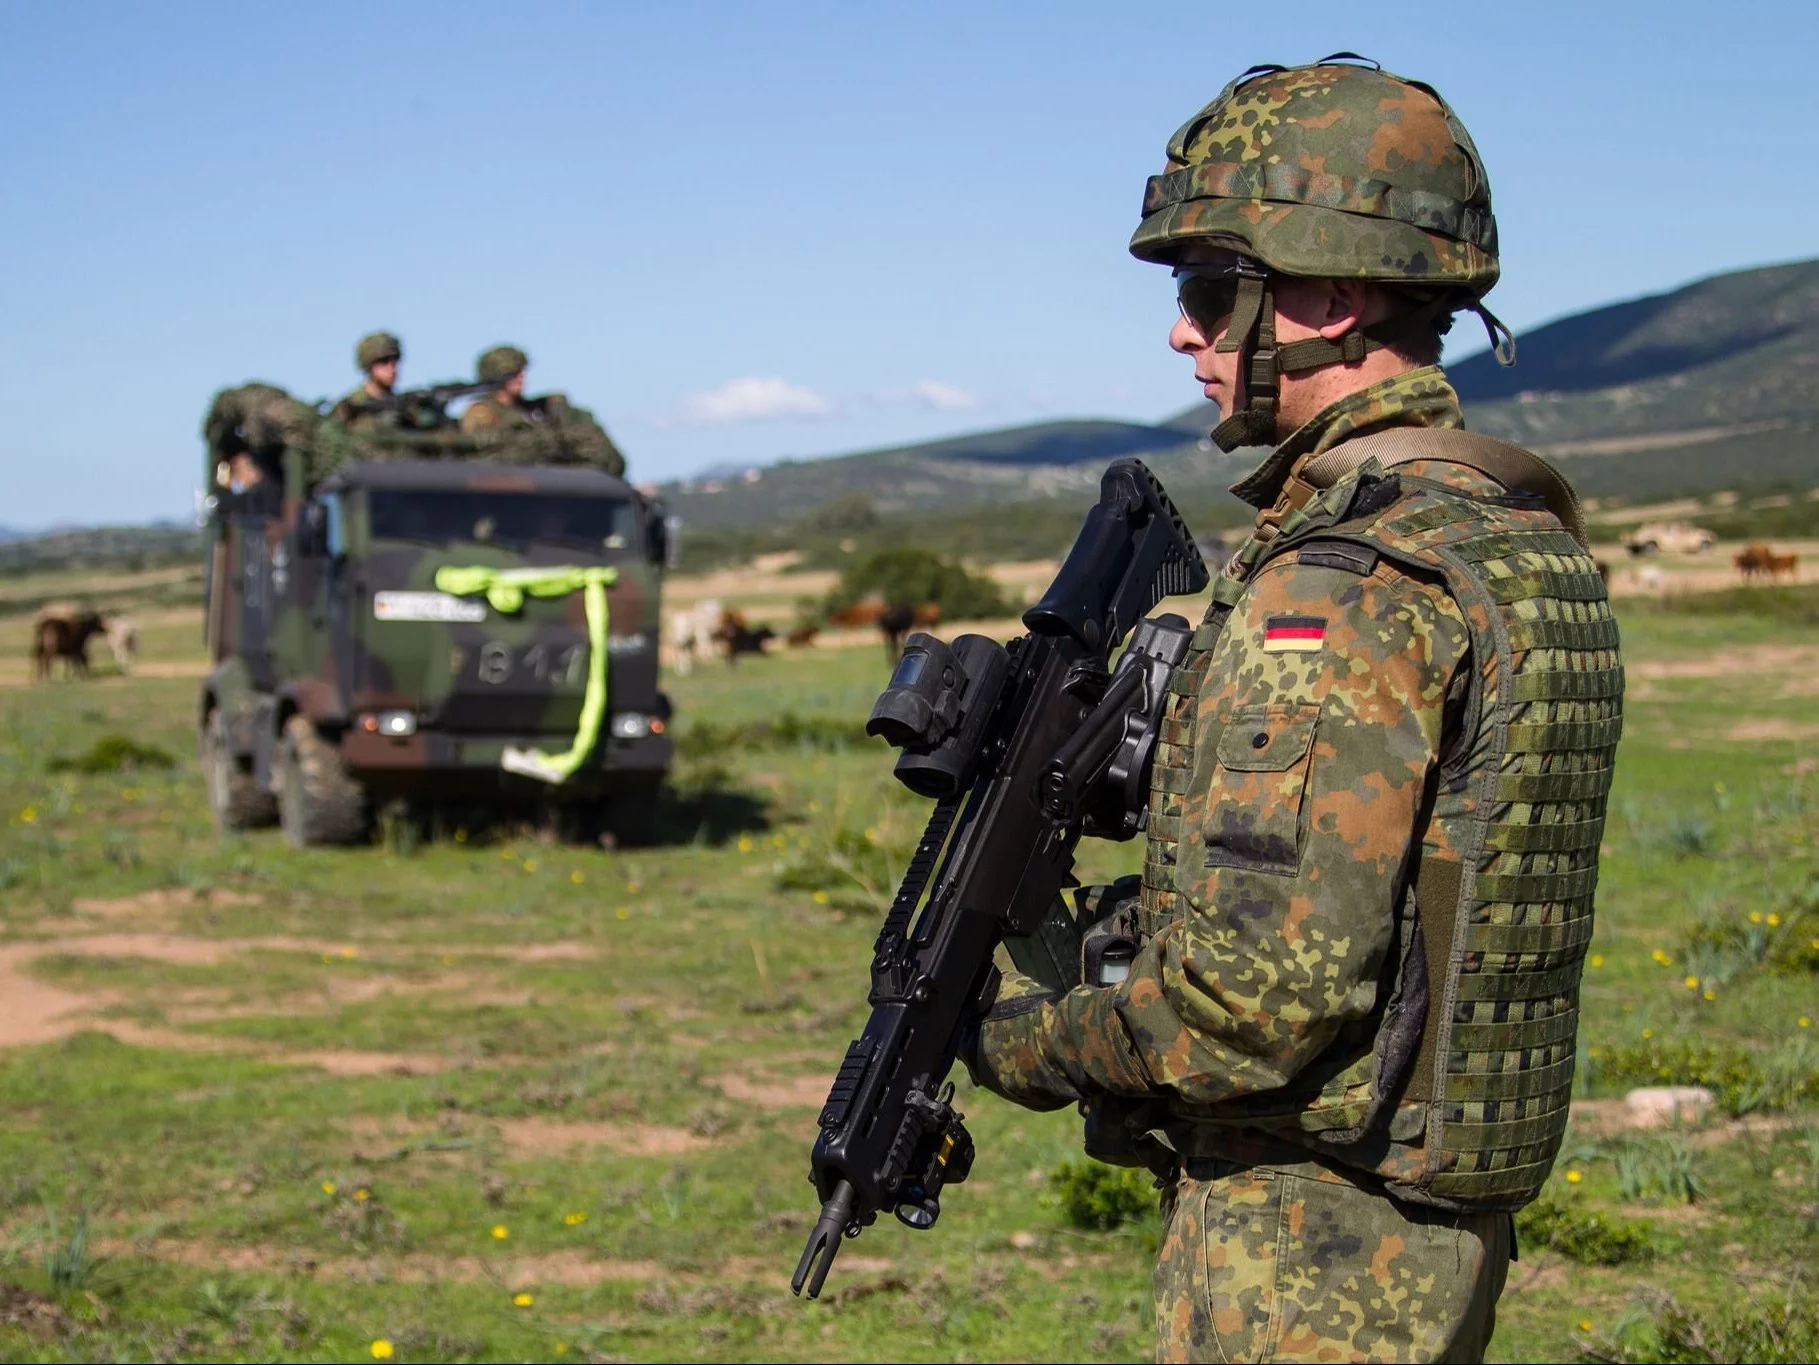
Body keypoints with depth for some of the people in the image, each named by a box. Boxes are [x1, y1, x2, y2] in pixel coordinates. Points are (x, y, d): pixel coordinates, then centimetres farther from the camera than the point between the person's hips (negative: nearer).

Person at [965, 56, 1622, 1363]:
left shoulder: (1344, 584, -23)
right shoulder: (1530, 539, 8)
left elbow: (1266, 996, -27)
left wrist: (1033, 1043, -11)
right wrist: (1143, 912, 12)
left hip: (1304, 1248, -9)